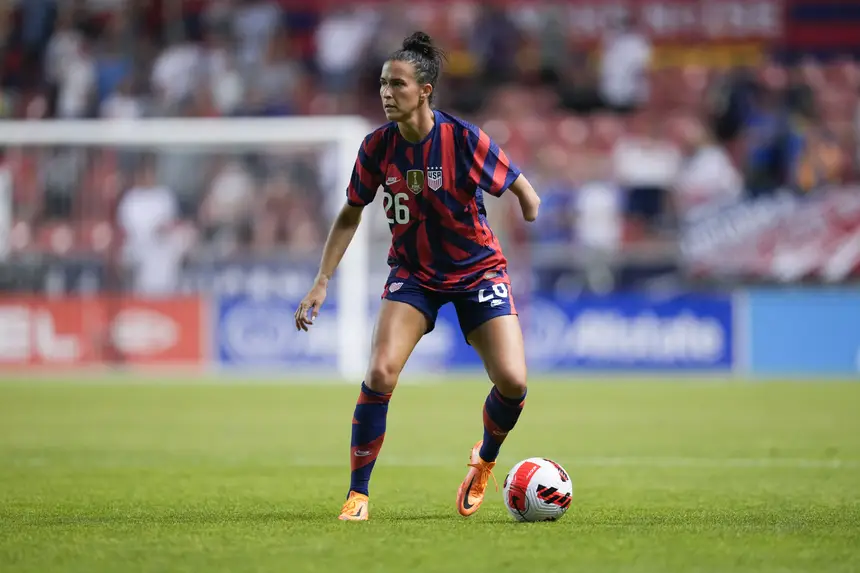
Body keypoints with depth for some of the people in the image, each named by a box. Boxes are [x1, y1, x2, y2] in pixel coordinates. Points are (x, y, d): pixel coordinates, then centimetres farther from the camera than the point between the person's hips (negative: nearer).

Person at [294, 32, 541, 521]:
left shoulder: (464, 139, -20)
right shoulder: (378, 147, -10)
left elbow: (525, 193, -6)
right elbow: (350, 215, 3)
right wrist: (322, 283, -1)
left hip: (478, 269, -2)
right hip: (413, 274, 2)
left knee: (512, 381, -14)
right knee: (381, 372, -19)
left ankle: (485, 462, 20)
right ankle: (358, 494, -6)